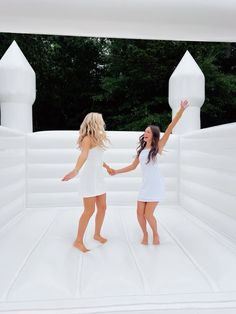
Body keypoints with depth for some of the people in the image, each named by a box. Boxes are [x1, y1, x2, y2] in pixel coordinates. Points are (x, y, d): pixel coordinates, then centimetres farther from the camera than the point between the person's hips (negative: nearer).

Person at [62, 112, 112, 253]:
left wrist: (107, 167, 39)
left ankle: (97, 234, 31)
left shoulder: (97, 138, 14)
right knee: (90, 210, -4)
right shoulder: (88, 138, -12)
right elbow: (84, 155, -32)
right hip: (89, 176, -9)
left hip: (98, 176, 9)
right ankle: (78, 241, 10)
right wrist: (76, 170, -47)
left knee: (102, 207, 12)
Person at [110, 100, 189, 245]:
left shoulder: (158, 147, -4)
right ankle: (145, 235, 27)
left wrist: (181, 110, -19)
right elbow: (133, 166, 17)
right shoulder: (141, 150, 11)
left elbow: (170, 128, -13)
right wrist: (117, 171, 11)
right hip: (145, 185, 5)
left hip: (156, 185, -5)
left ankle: (156, 234, 22)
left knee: (148, 214, -5)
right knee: (140, 213, 2)